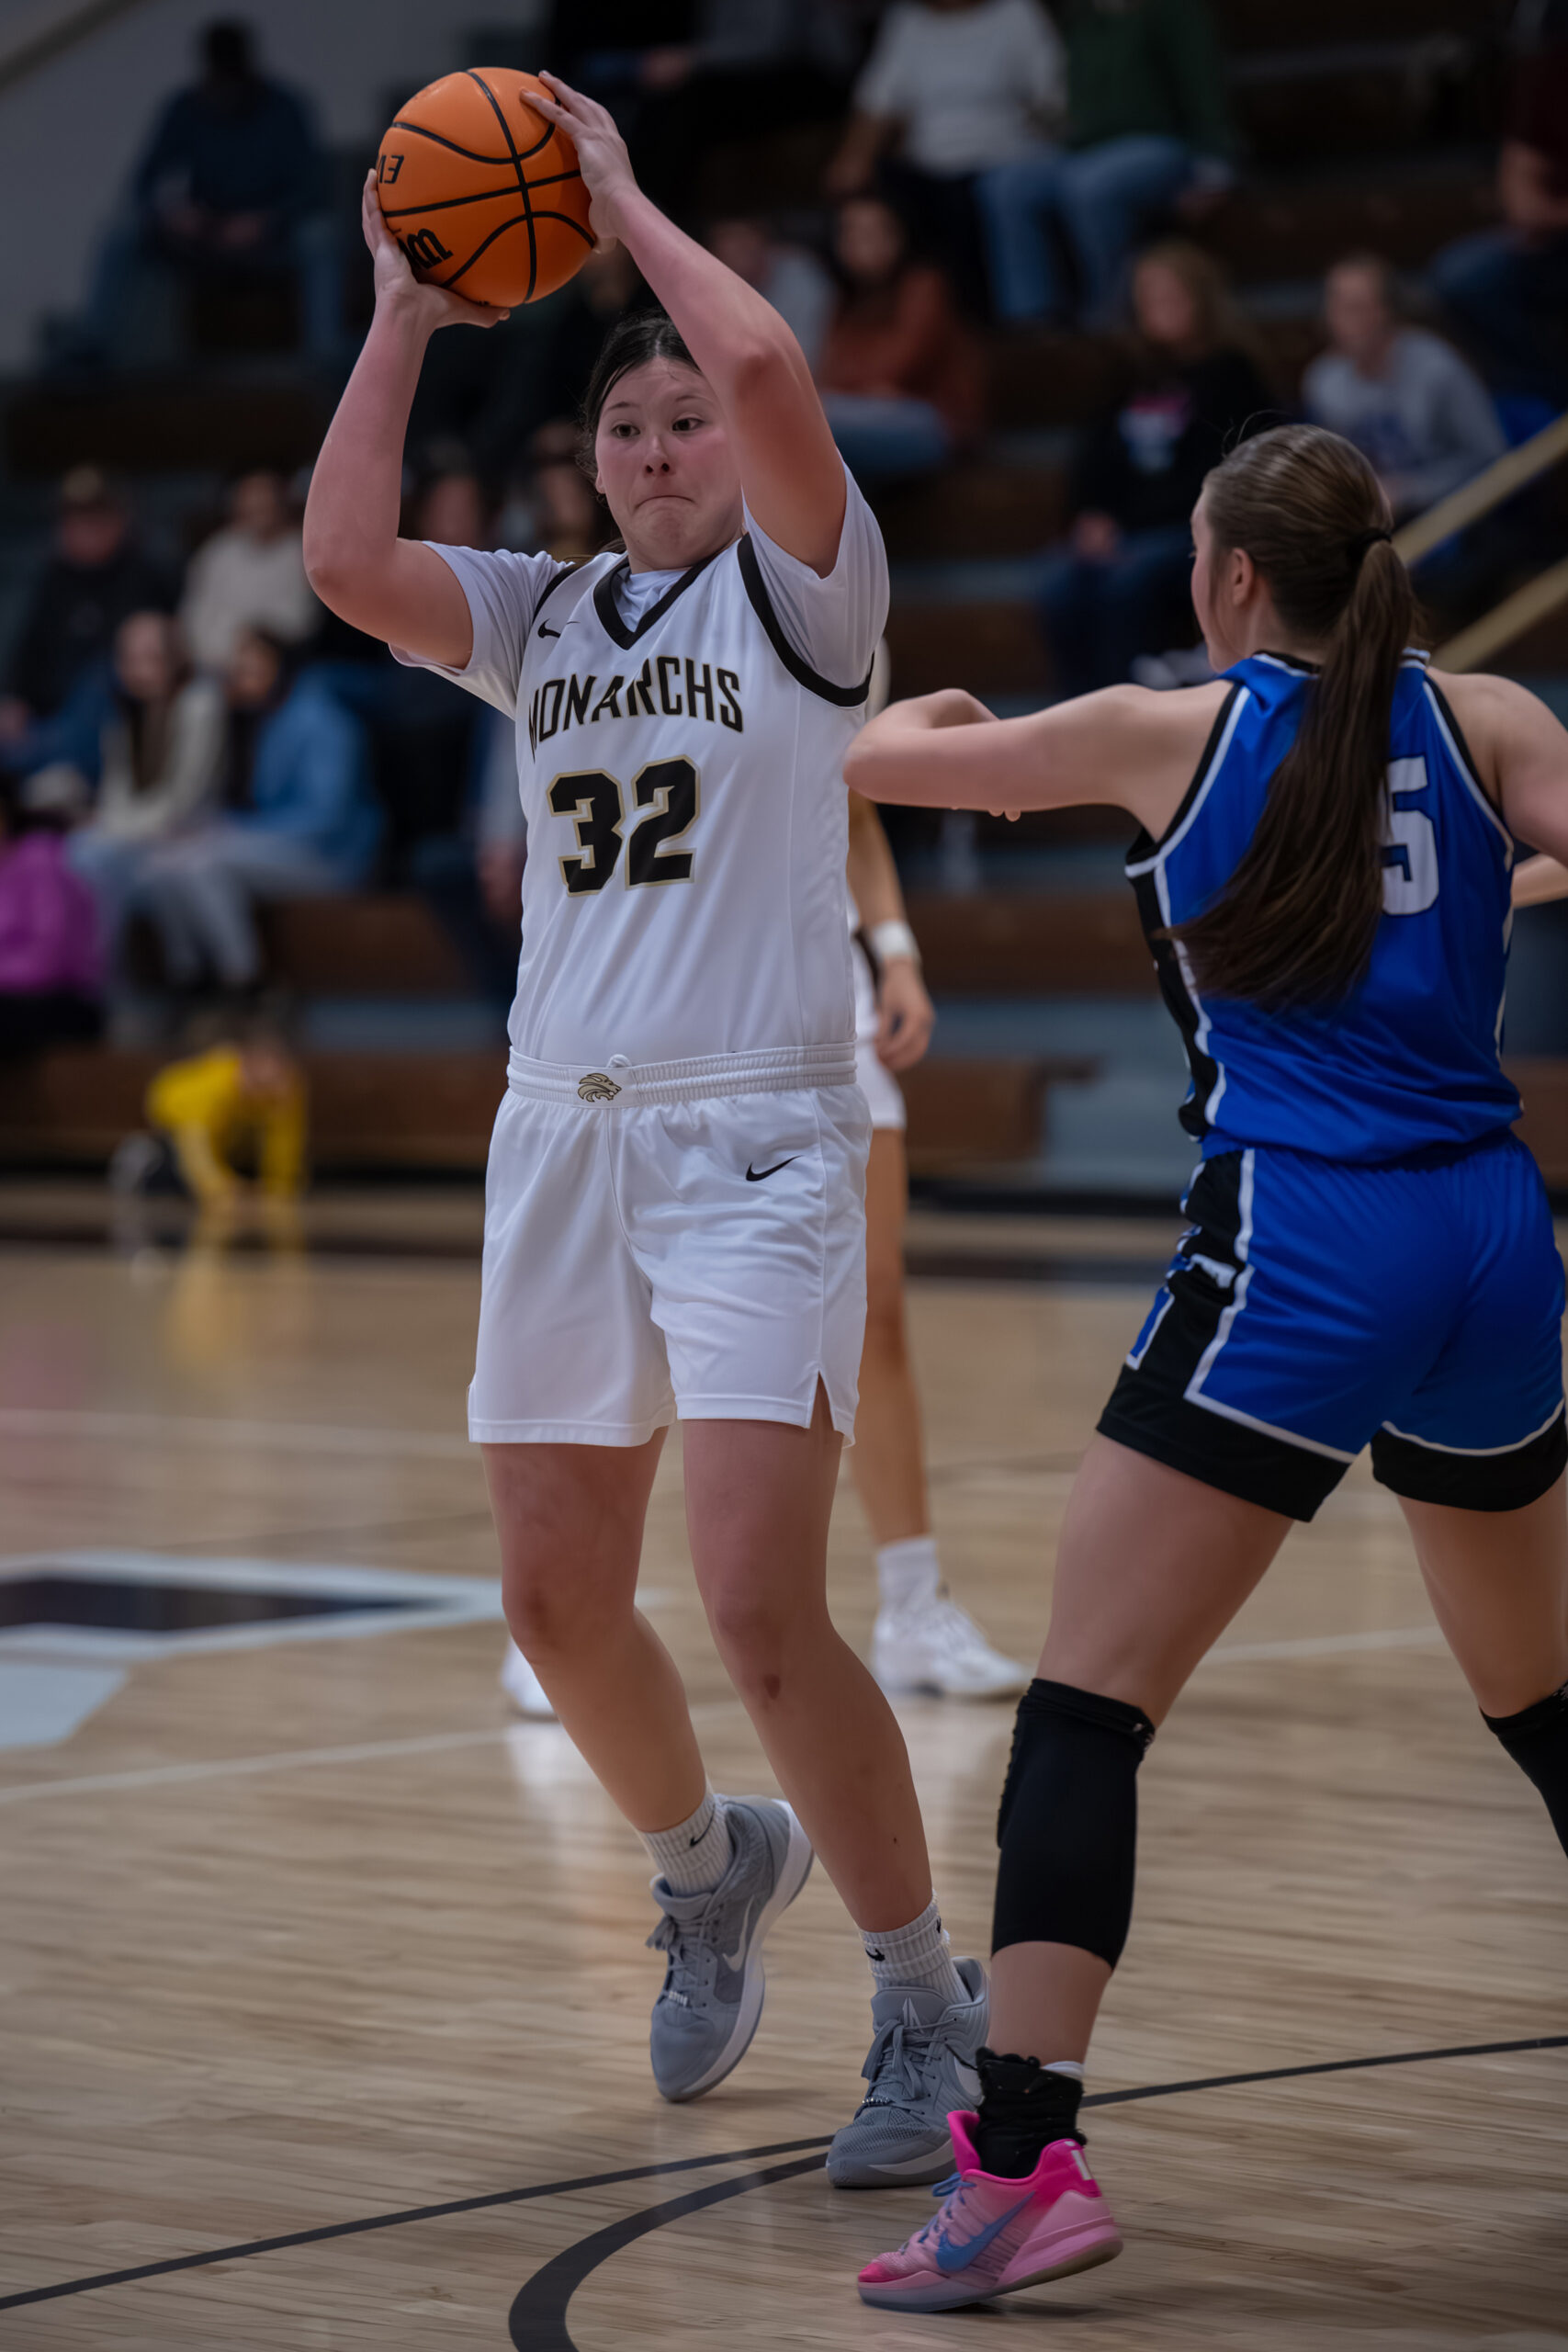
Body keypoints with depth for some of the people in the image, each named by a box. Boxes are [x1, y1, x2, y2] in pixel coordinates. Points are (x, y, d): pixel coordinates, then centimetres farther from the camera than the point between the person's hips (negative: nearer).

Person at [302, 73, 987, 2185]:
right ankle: (710, 1871, 39)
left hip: (756, 1141, -6)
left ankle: (931, 2010, 0)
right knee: (557, 1607, 11)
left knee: (760, 1613, -15)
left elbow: (768, 367, -19)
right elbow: (343, 560, -4)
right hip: (560, 1135, 6)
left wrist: (621, 196, -5)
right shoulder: (539, 617, 13)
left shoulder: (798, 594, -1)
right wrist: (404, 318, 0)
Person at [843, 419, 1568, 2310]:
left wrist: (919, 716, 39)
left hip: (1294, 1257, -5)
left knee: (1085, 1702, -5)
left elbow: (875, 757, 17)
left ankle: (1022, 2158, -17)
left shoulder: (1170, 733, 4)